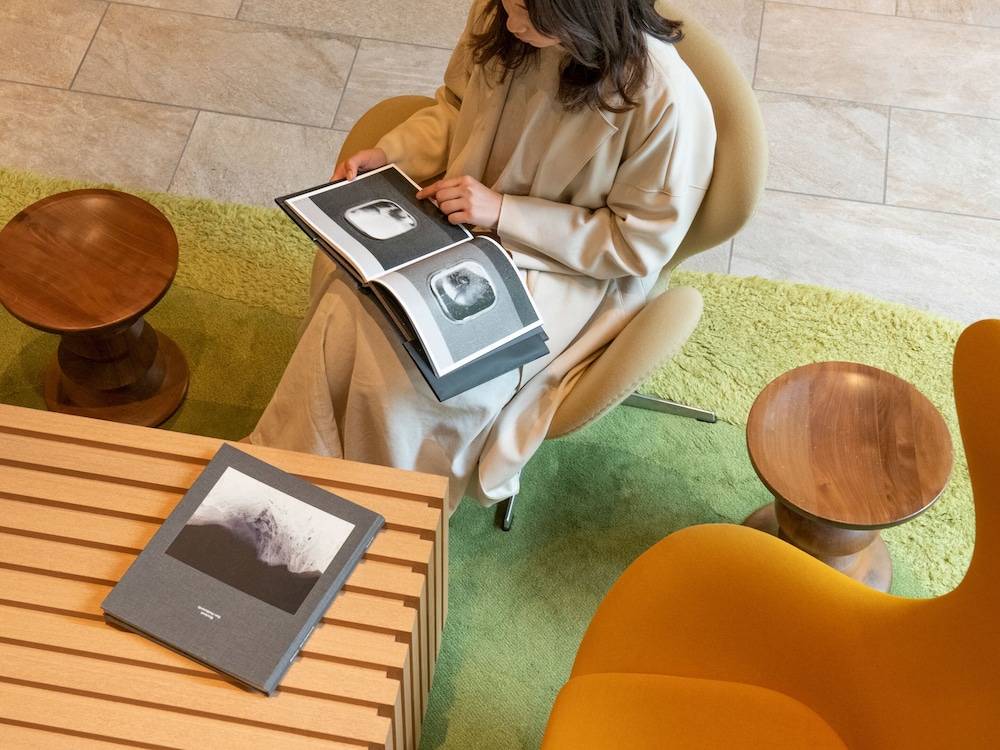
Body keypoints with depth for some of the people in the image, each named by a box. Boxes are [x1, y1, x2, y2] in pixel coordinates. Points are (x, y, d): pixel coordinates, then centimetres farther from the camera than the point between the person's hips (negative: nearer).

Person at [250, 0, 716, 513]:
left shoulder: (667, 99, -26)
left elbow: (640, 242, -17)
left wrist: (503, 212, -22)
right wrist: (390, 155, -8)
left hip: (568, 269, -5)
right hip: (457, 222, 5)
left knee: (410, 380, -22)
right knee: (342, 317, -18)